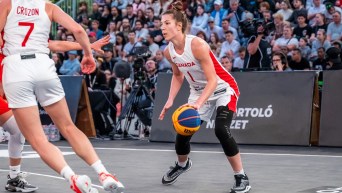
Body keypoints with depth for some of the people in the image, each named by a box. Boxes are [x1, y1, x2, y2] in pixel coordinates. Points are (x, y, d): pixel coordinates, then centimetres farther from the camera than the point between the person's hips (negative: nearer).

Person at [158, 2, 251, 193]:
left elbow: (213, 80, -29)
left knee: (221, 130, -26)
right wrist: (170, 100, -3)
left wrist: (198, 104, -41)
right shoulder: (169, 51, -9)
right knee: (183, 132, 2)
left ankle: (242, 177, -12)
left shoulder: (197, 45, -30)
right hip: (199, 92, 6)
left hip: (223, 89, -6)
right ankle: (182, 164, 36)